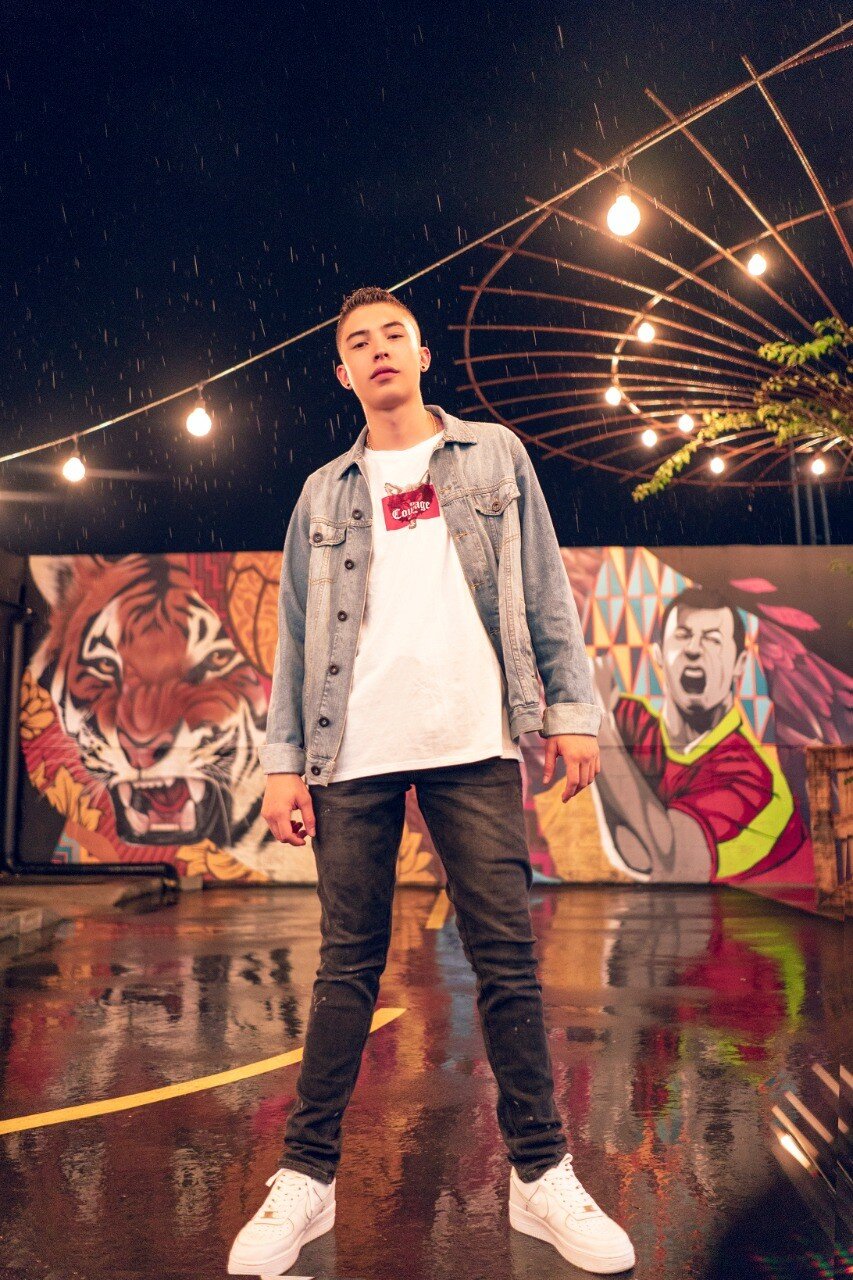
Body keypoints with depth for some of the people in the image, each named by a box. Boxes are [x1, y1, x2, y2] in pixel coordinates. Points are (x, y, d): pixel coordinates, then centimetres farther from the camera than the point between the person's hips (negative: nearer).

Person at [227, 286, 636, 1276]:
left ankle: (541, 1175, 13)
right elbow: (296, 635, 12)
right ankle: (307, 1176, 15)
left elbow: (545, 595, 9)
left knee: (506, 960, 0)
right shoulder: (323, 494, 16)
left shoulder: (496, 457, 14)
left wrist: (571, 709, -1)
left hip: (474, 747, -1)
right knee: (348, 965, 5)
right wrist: (283, 761, 4)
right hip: (355, 753, 1)